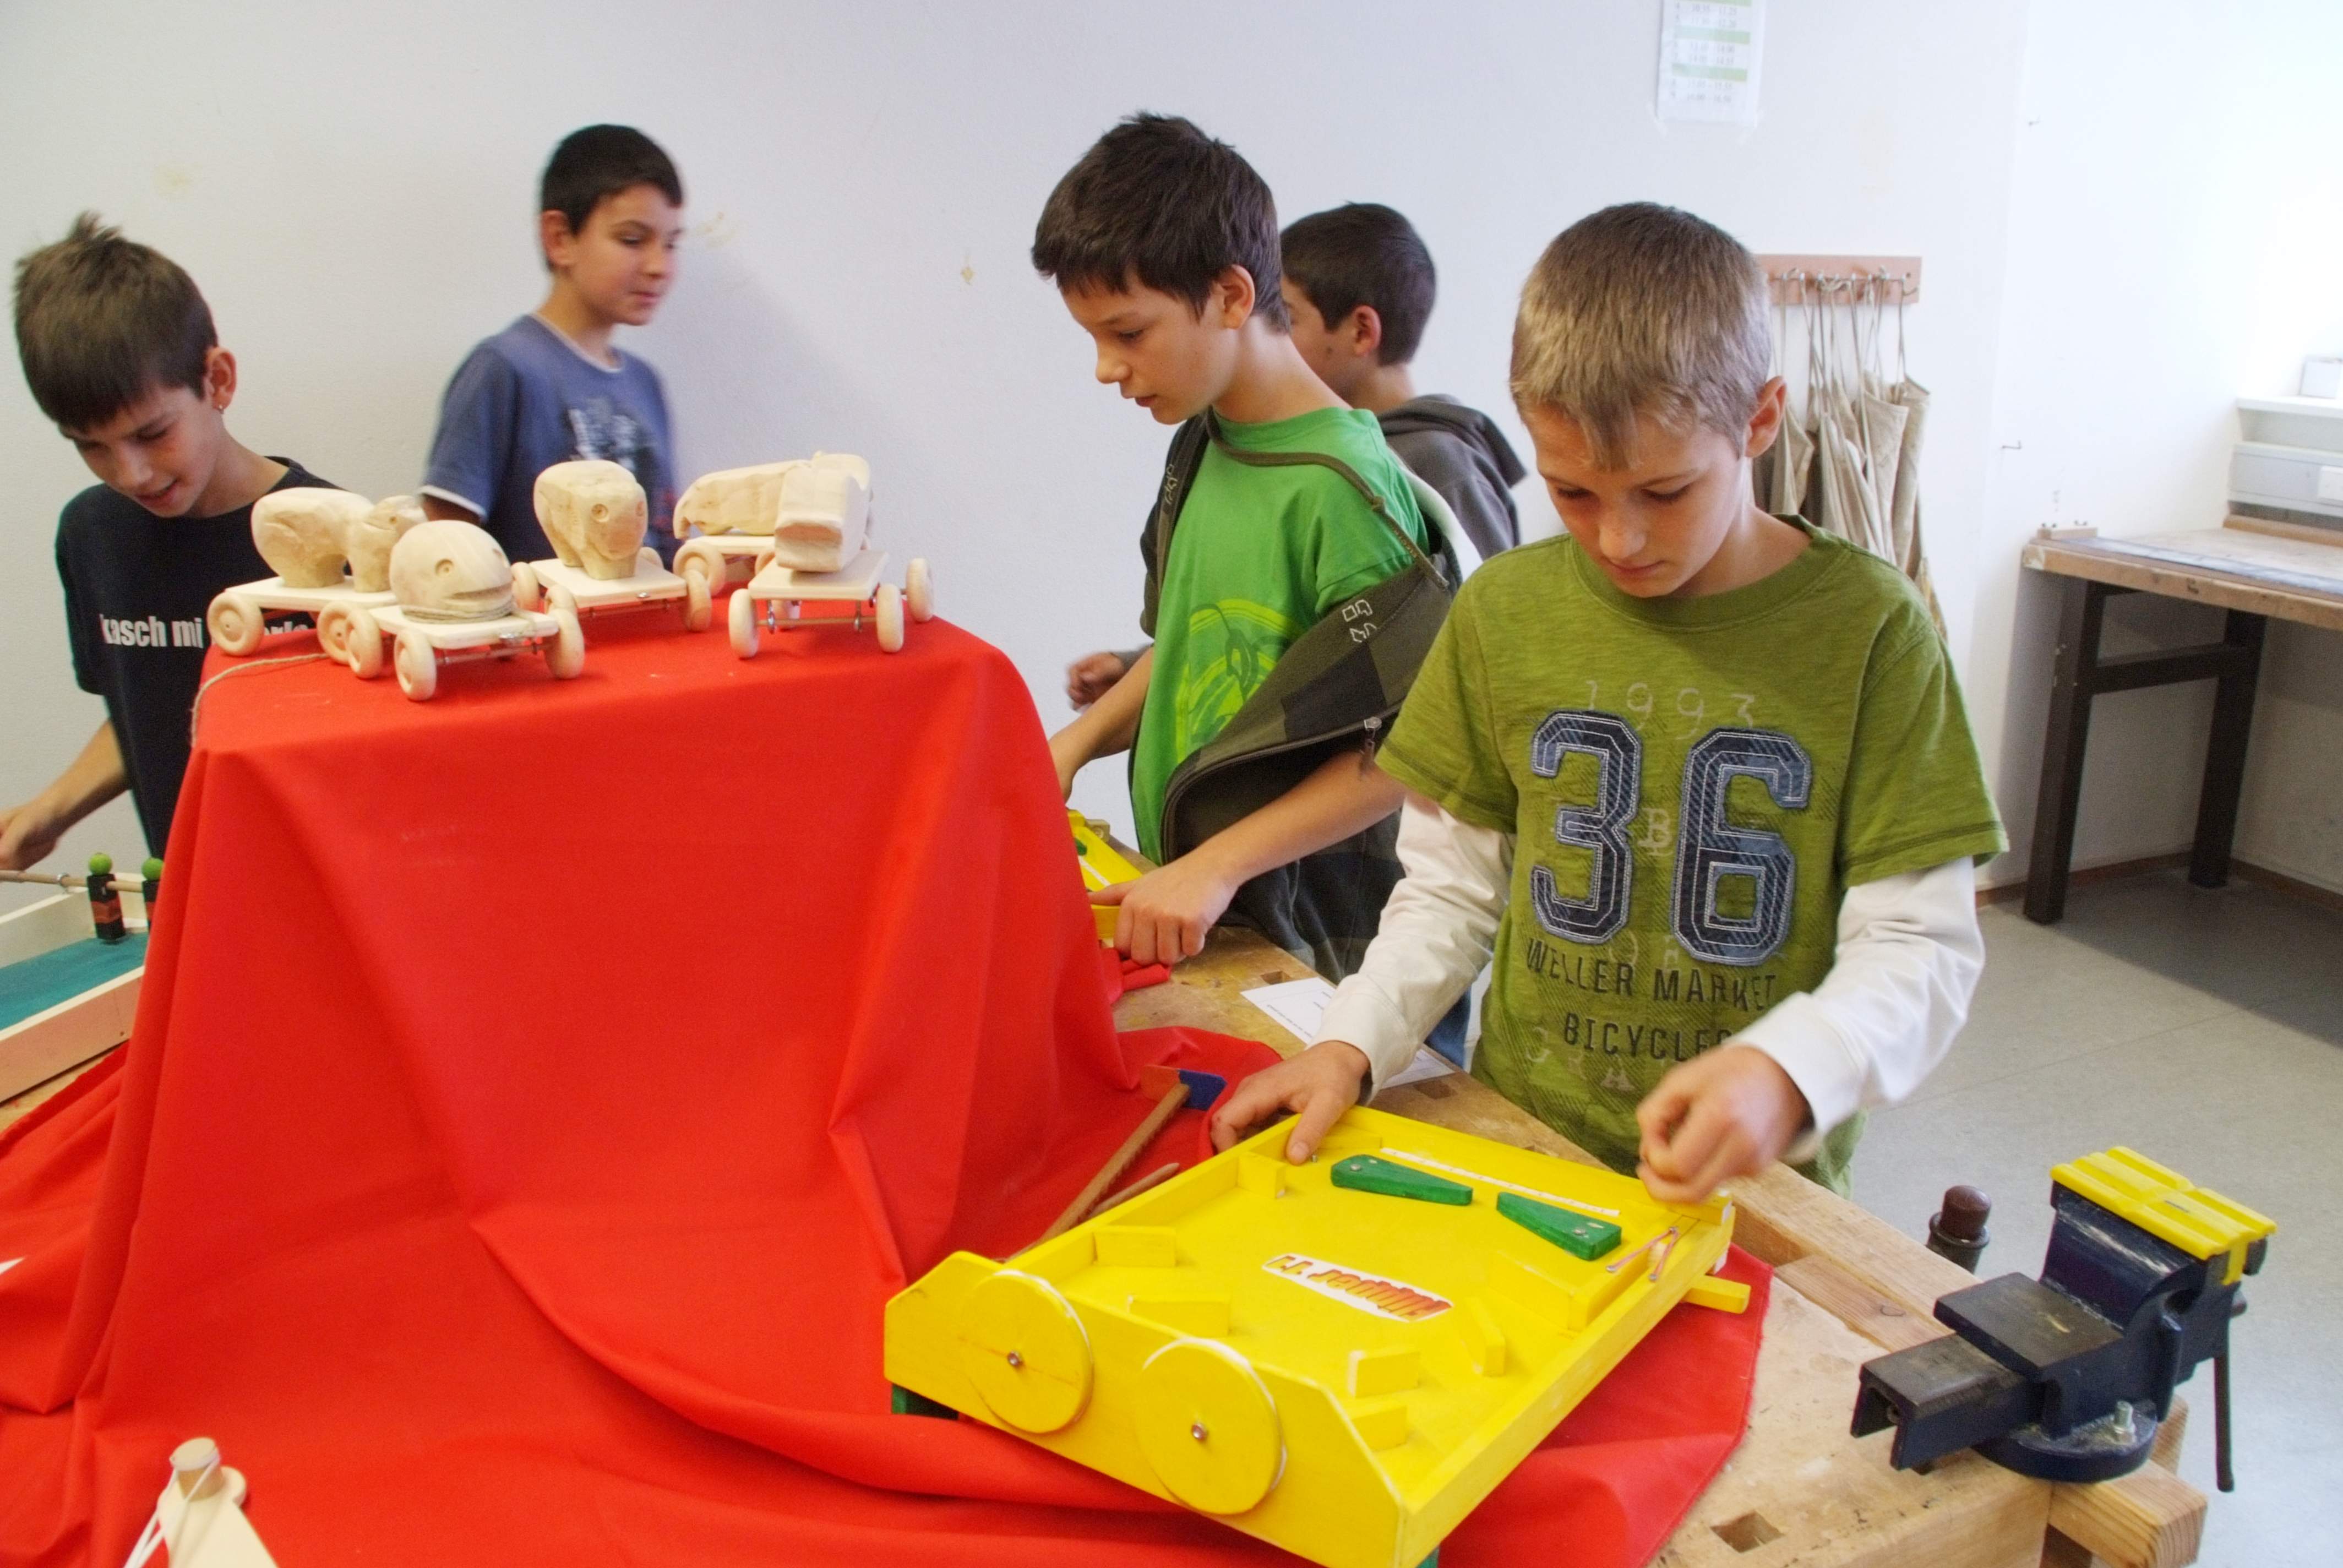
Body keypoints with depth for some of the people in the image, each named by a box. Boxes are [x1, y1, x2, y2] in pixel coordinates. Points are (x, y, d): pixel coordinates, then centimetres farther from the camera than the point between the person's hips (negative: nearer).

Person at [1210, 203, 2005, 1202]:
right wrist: (1351, 1043, -8)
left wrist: (1788, 1073, -24)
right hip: (1520, 1140, 2)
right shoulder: (1504, 612, 1)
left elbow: (1921, 942, -6)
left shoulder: (1865, 626, -7)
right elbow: (1451, 887, 7)